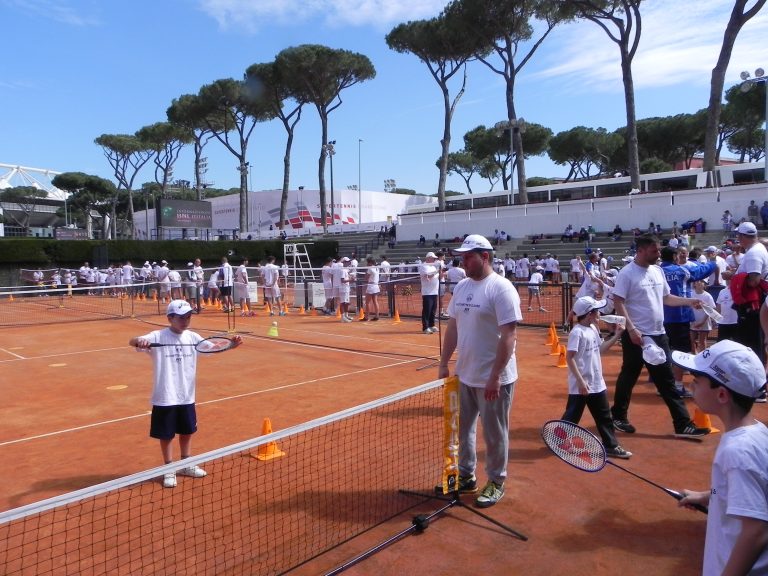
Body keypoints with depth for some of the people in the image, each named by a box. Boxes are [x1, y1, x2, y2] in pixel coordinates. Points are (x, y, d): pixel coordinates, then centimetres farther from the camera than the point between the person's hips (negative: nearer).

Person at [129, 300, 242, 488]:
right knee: (166, 434, 9)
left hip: (186, 396, 5)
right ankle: (169, 469, 29)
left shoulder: (192, 337, -1)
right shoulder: (158, 337, -14)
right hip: (165, 398, -5)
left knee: (187, 430, 19)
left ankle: (186, 464, 39)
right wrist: (139, 341, -50)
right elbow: (132, 341, -25)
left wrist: (232, 343, -17)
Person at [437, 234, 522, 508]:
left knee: (494, 434, 9)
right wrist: (444, 363, 11)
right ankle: (466, 476, 37)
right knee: (463, 428, 18)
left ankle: (496, 482, 29)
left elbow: (509, 336, -19)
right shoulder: (461, 286, 6)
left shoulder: (501, 288, -16)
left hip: (493, 379, -7)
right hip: (464, 376, 7)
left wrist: (495, 377, -21)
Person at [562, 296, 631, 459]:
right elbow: (569, 358, -23)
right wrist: (580, 381, -25)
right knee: (572, 417, 4)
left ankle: (611, 446, 26)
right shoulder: (577, 332, -20)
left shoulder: (593, 329, 8)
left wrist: (616, 336, 11)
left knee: (604, 417, 15)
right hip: (580, 386, -9)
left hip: (597, 384, 9)